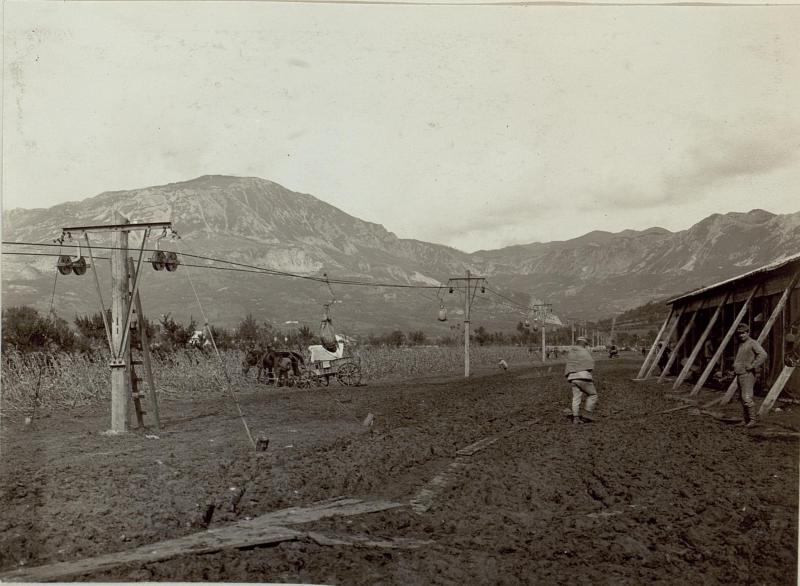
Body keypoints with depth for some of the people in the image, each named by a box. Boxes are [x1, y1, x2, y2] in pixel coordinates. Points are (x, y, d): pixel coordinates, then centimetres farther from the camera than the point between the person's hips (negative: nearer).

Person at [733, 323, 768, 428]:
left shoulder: (753, 343, -9)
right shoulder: (740, 344, 17)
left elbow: (763, 355, -24)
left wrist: (752, 366, -22)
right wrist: (735, 366, 20)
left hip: (747, 375, -9)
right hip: (740, 375, 9)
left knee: (747, 398, -16)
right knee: (742, 399, 10)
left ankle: (752, 420, -12)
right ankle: (746, 421, 15)